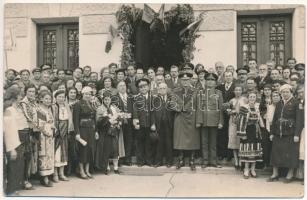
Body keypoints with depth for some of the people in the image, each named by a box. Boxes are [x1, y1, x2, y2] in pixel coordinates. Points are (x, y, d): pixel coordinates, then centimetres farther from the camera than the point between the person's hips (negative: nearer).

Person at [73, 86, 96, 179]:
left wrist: (96, 130, 12)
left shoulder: (91, 105, 14)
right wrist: (77, 133, -17)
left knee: (90, 149, 7)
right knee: (83, 149, -3)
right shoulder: (78, 104, -6)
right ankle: (81, 171, 10)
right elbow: (75, 119, -12)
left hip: (91, 130, 6)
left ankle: (87, 170, 17)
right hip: (82, 130, -6)